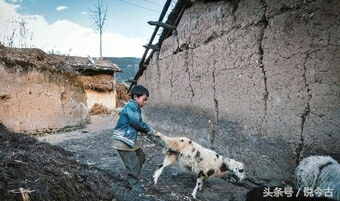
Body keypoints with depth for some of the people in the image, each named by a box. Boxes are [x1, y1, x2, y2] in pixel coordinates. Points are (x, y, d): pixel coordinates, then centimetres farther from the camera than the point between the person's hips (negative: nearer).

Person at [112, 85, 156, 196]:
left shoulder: (135, 108, 11)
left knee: (141, 156, 22)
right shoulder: (130, 107, -19)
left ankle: (132, 180, 36)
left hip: (131, 139, 10)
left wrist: (150, 132, -2)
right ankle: (137, 191, 7)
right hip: (123, 141, -10)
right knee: (133, 165, -5)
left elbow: (138, 125, 10)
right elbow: (138, 123, -21)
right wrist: (151, 131, -7)